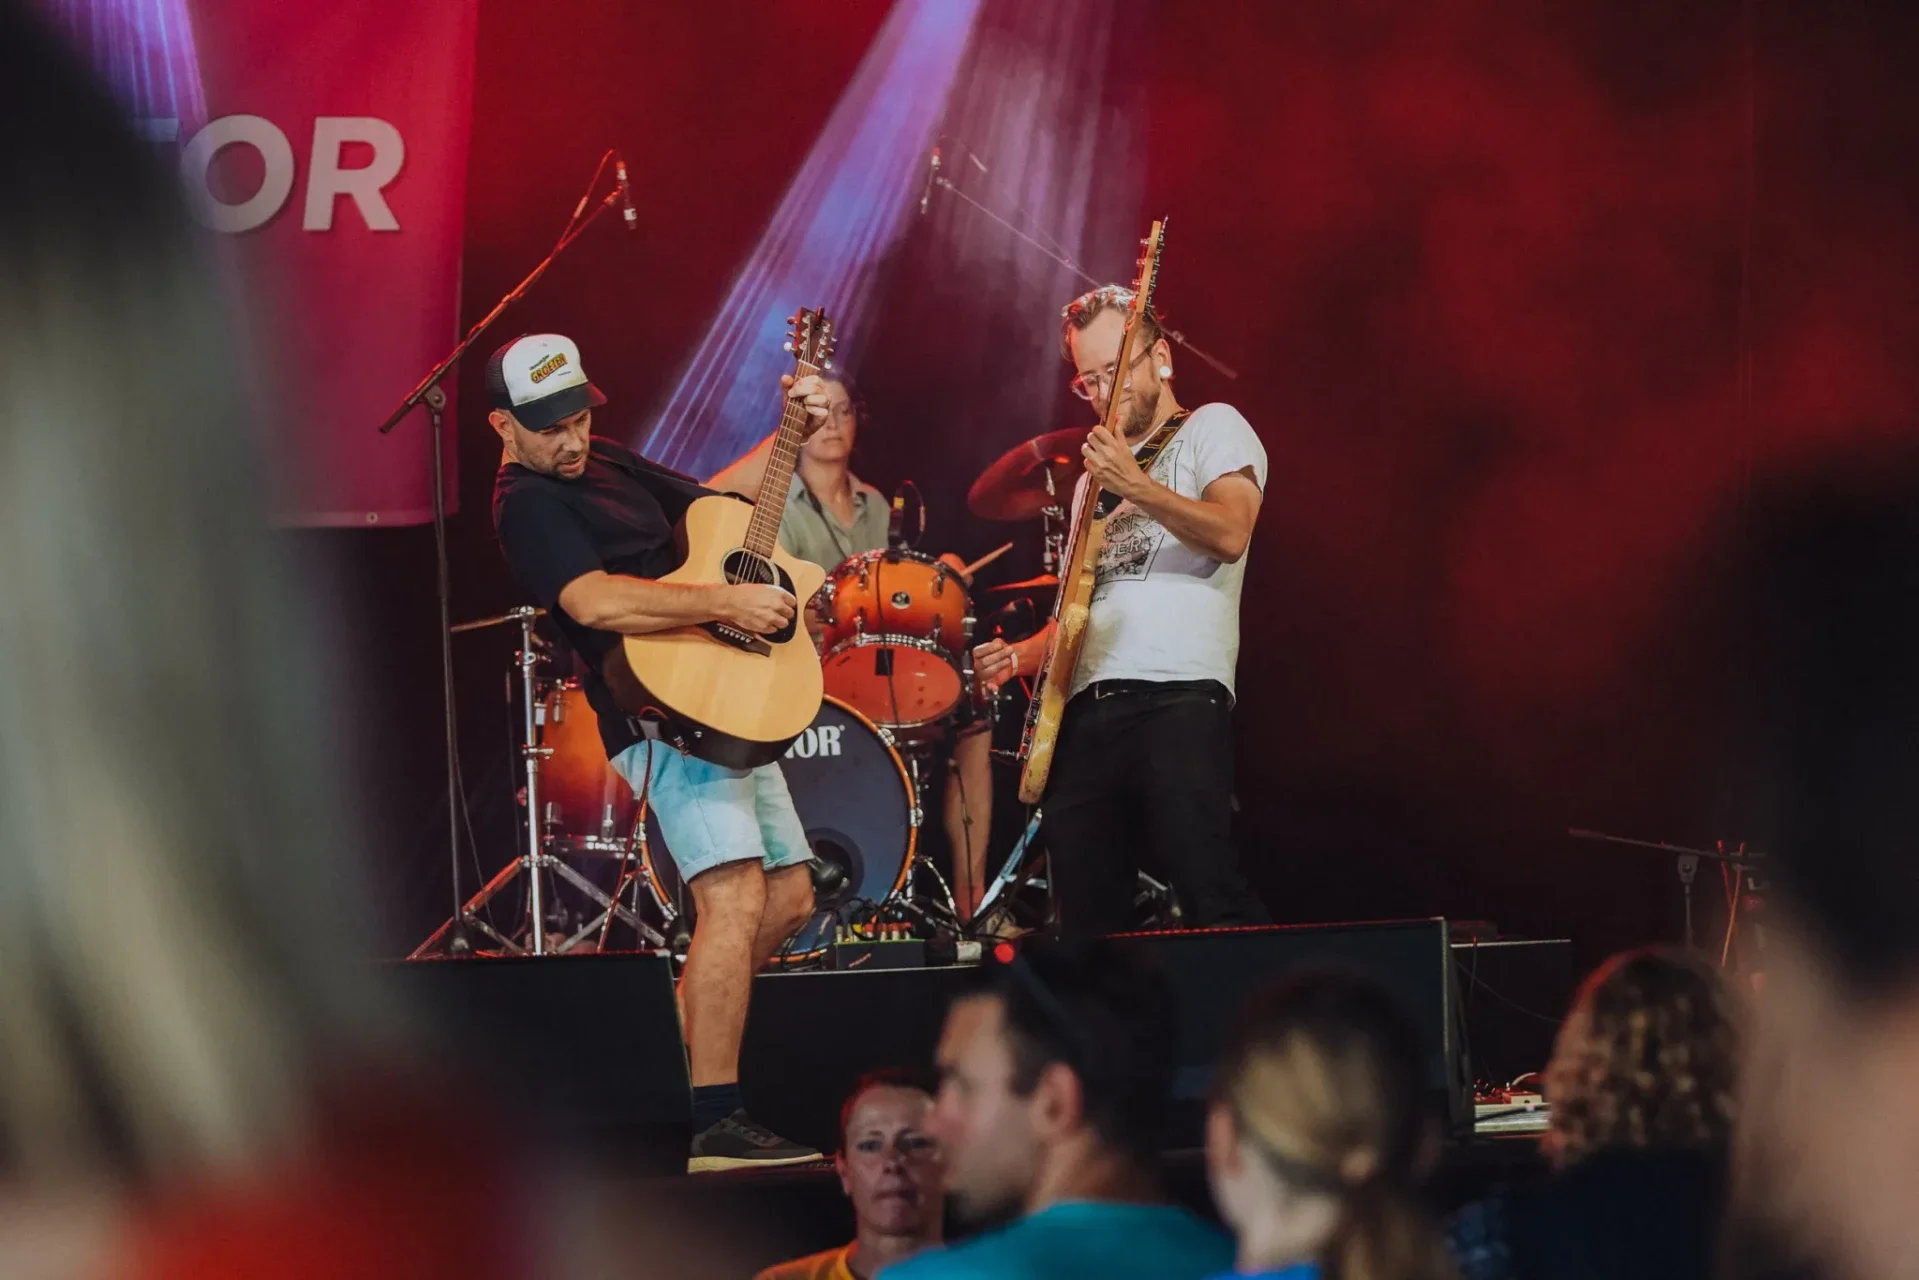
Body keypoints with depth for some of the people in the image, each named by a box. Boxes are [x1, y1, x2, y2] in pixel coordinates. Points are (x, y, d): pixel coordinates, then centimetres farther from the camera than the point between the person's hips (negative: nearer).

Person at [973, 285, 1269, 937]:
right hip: (1085, 708, 7)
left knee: (1209, 892, -21)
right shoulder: (1094, 476, 29)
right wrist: (1025, 654, 12)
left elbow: (1230, 534, -11)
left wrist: (1136, 486, -23)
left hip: (1178, 694, -7)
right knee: (1087, 924, 0)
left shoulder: (1211, 429, 9)